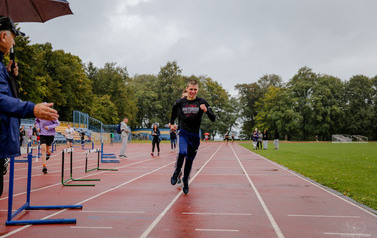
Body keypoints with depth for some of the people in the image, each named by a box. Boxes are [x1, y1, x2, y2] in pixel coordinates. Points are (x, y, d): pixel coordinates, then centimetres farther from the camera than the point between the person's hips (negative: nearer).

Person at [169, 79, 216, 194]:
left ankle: (185, 181, 31)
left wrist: (206, 110, -27)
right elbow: (174, 111, 22)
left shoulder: (201, 102, -5)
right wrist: (172, 122, 31)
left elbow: (213, 119, -10)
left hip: (195, 135, 1)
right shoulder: (180, 102, -1)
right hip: (183, 133, -1)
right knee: (182, 152, -27)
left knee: (190, 160, 9)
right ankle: (176, 172, 1)